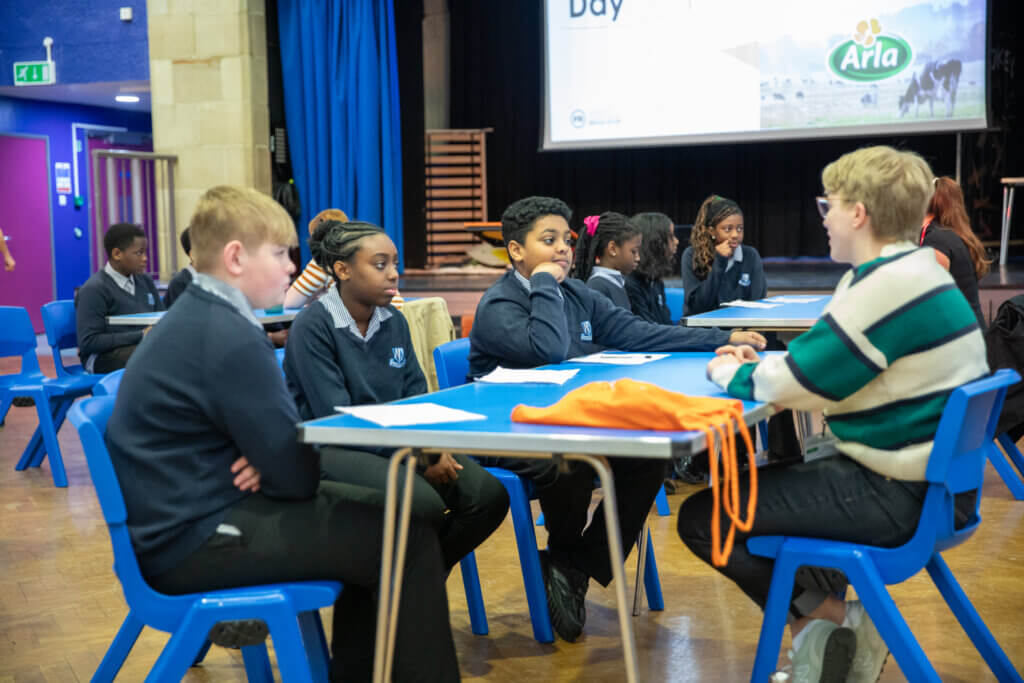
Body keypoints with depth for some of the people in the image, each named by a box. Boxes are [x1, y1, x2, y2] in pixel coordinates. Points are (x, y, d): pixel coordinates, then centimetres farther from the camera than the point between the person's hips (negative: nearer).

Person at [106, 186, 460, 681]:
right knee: (407, 538, -14)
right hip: (192, 540, -11)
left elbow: (262, 435, 14)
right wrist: (272, 468, 2)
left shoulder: (198, 318, 10)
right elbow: (297, 475, -20)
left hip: (191, 512, 11)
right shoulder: (230, 338, -22)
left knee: (375, 513, 18)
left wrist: (267, 464, -7)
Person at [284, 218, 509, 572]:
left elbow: (416, 394, 10)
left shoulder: (394, 321, 9)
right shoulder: (312, 327, -12)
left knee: (488, 496, -14)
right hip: (331, 448, -7)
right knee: (425, 505, -30)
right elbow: (335, 417, -17)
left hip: (398, 439, 7)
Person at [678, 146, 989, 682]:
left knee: (701, 518, -6)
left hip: (897, 497, -10)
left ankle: (821, 617, 7)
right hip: (933, 483, 10)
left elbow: (792, 384, -21)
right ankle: (833, 617, 17)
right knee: (762, 481, 29)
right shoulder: (915, 272, 10)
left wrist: (731, 374, -2)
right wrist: (760, 363, 6)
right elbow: (825, 363, 18)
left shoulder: (890, 286, -22)